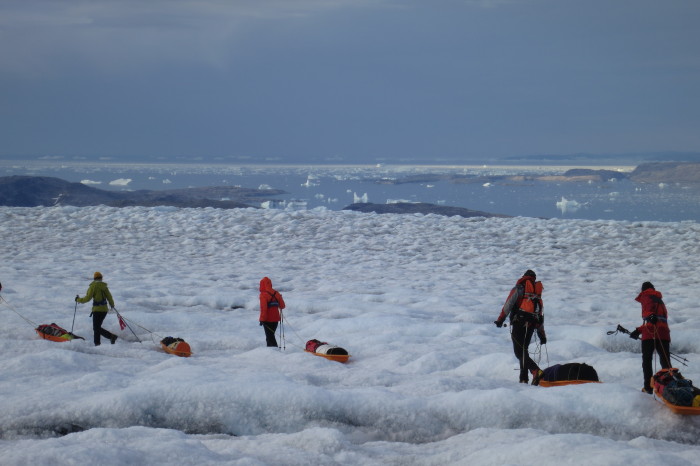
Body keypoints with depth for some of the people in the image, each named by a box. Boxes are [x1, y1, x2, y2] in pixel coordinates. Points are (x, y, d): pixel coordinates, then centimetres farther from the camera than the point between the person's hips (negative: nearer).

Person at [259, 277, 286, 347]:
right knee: (271, 335, 19)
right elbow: (282, 306, 9)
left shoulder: (263, 294, -13)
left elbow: (263, 308, -20)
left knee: (270, 337, -2)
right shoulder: (276, 293, 5)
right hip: (276, 319, 6)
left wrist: (262, 319, -17)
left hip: (268, 320, -6)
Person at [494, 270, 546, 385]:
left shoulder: (519, 288, 5)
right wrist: (542, 334, 23)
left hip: (519, 322, -6)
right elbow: (541, 314, 20)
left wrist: (500, 319, -9)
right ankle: (523, 378, 11)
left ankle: (536, 371, -29)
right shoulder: (537, 293, 20)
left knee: (519, 352, -9)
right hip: (532, 324, 6)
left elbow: (509, 304, -8)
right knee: (524, 350, 17)